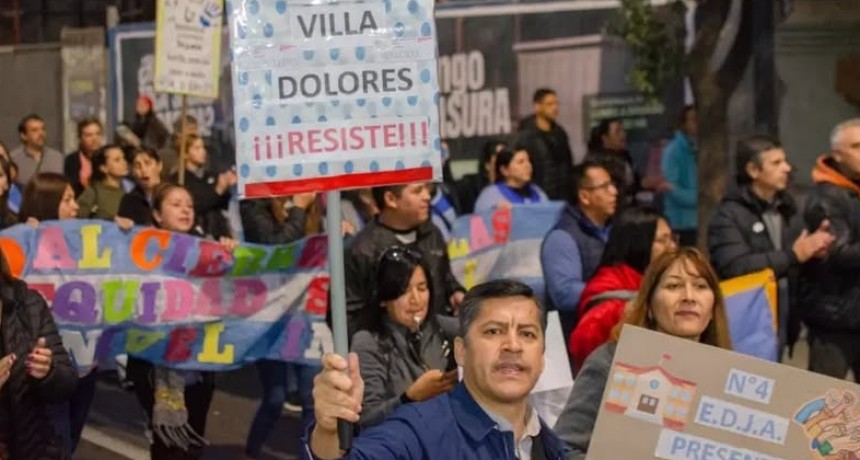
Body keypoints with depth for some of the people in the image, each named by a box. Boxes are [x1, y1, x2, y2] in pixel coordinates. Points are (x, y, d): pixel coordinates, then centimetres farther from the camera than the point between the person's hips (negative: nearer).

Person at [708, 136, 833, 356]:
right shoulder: (729, 216, -11)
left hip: (781, 323, 7)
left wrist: (812, 250, -5)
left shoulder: (787, 209, 11)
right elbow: (735, 267, -26)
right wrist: (793, 255, -21)